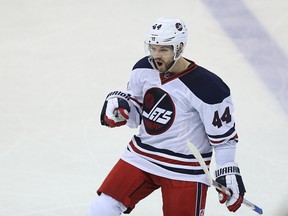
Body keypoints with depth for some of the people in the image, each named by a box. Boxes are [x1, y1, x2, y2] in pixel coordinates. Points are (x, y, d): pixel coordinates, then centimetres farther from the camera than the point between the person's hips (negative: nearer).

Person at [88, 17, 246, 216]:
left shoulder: (207, 88, -20)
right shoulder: (144, 69, -1)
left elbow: (224, 135, -12)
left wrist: (229, 174, -13)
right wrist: (119, 104, -9)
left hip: (184, 170, -5)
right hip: (140, 157, 5)